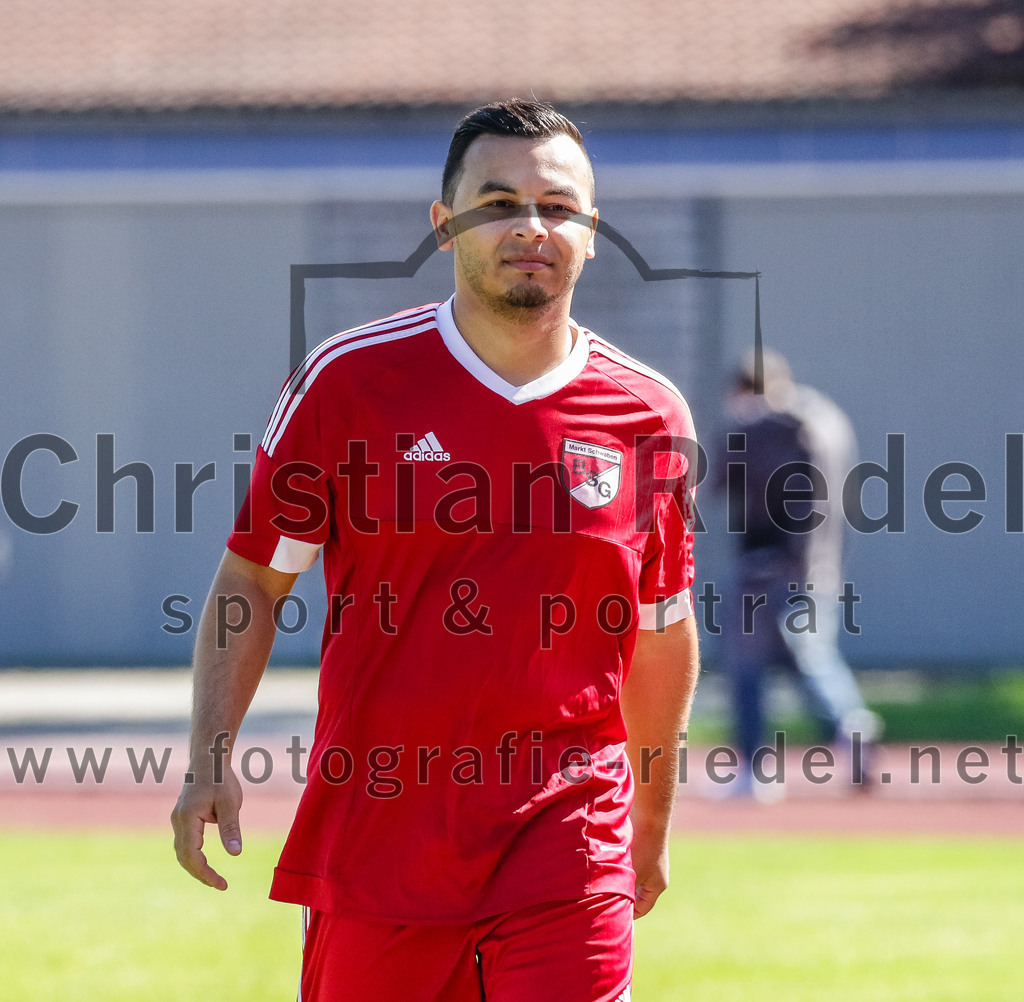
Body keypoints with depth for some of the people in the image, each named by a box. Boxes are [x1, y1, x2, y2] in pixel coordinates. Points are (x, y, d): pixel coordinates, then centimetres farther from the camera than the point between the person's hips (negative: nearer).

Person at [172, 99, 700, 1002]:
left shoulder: (650, 418, 4)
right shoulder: (349, 382, 0)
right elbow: (252, 580, 6)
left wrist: (653, 819, 23)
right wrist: (211, 757, -5)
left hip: (568, 855, 0)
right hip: (372, 845, 0)